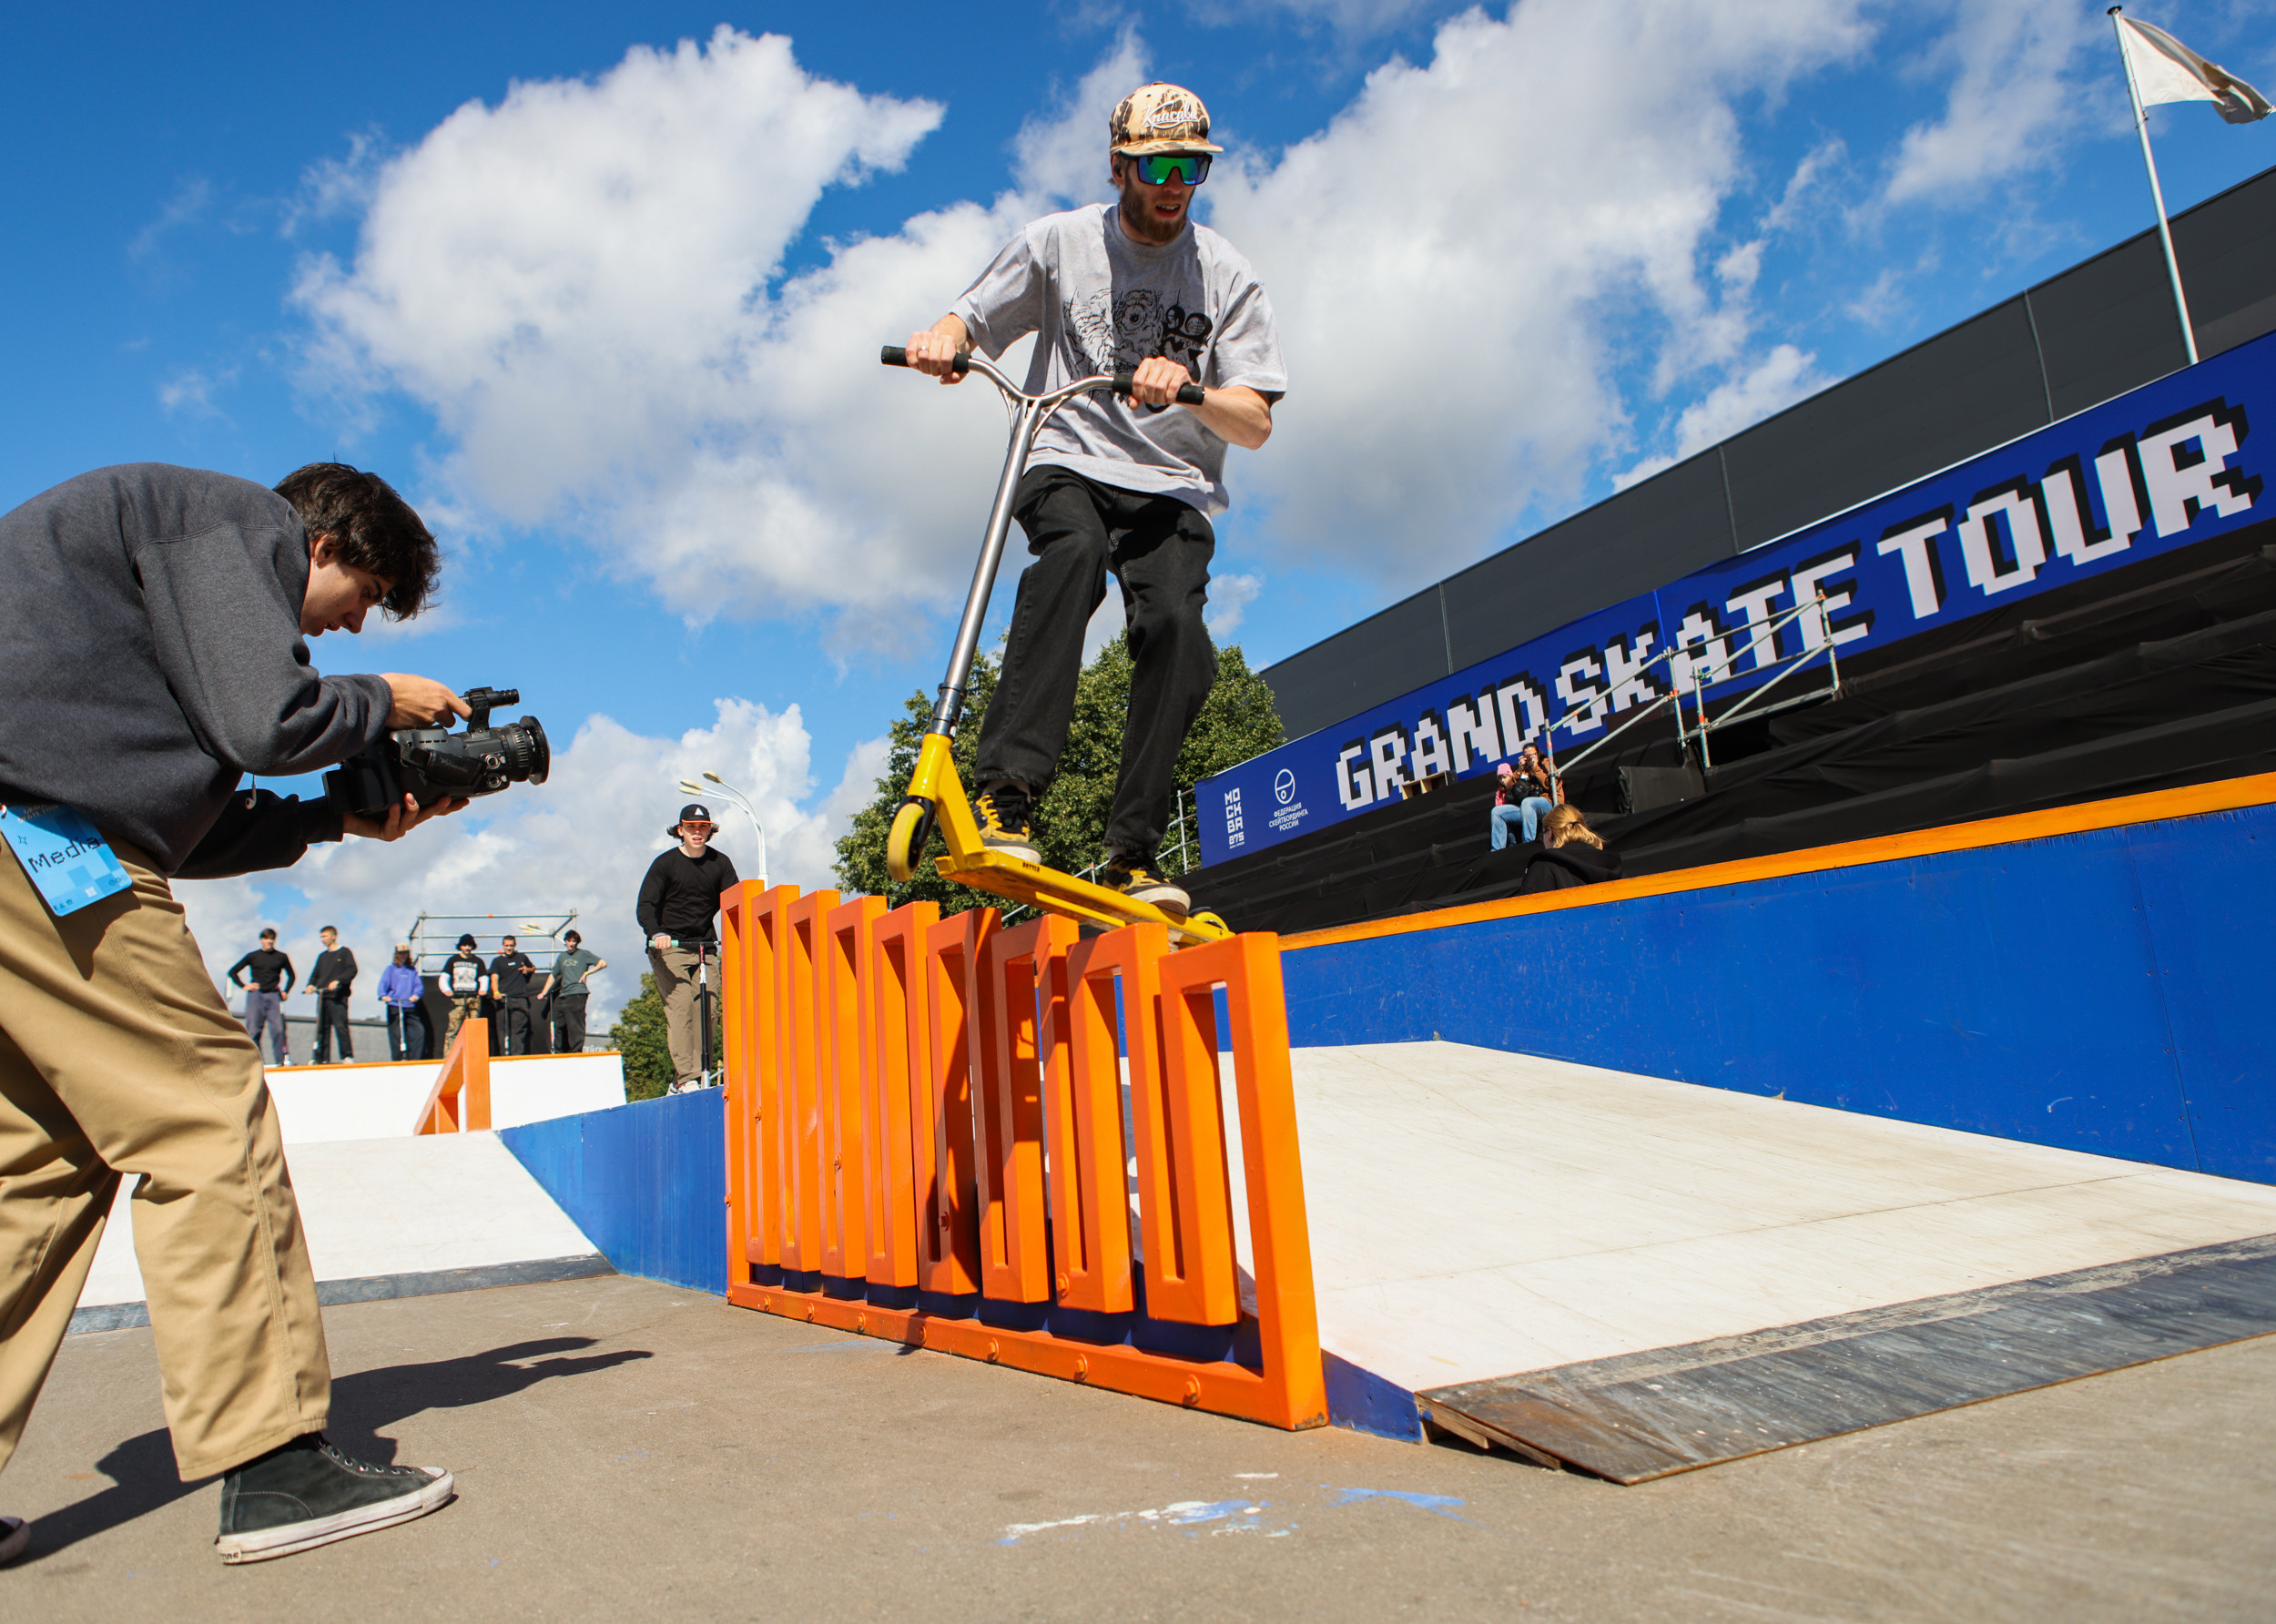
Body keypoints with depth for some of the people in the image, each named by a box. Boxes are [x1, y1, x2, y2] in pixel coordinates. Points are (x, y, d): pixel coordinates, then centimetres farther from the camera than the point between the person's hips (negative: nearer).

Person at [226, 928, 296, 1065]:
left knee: (278, 1028, -10)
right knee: (253, 1029, -2)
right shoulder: (253, 956, 8)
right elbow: (232, 972, 15)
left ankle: (283, 1058, -8)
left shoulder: (281, 957, 10)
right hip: (256, 995, 0)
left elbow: (291, 975, 23)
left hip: (273, 995, 0)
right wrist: (243, 986, 3)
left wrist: (285, 991, 11)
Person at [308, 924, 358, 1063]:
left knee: (341, 1026, -13)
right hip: (322, 997, 6)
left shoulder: (345, 952, 5)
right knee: (322, 1028, 2)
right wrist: (311, 984, 0)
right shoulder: (322, 956, 23)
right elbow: (316, 974, 22)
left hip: (338, 997, -6)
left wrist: (337, 981, -20)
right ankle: (323, 1058, 4)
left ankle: (348, 1056, -10)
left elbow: (352, 970, -7)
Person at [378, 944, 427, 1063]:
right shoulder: (390, 969, 11)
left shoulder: (412, 970, 17)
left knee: (419, 1031, -9)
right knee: (396, 1035, -6)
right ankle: (397, 1060, 2)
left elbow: (419, 985, 7)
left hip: (410, 1007, 2)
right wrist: (383, 995, -22)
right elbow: (383, 983, -2)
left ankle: (415, 1059, -2)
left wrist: (416, 995, -15)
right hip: (394, 1007, -2)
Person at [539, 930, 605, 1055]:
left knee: (575, 1025, -10)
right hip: (562, 996, 6)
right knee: (560, 1025, 6)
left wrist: (587, 973, -7)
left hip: (577, 994, -6)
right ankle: (560, 1052, 13)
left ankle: (576, 1052, -11)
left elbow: (603, 963, -1)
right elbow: (553, 976, 27)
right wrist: (543, 993, 21)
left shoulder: (584, 954, 6)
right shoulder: (562, 957, 22)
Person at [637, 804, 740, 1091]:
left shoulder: (720, 863, 5)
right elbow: (646, 906, -9)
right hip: (669, 947, -3)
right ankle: (686, 1078, -21)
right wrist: (656, 933, -29)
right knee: (680, 1006, -17)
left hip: (705, 946, 3)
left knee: (705, 1011, -5)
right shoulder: (665, 863, -3)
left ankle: (697, 1076, 2)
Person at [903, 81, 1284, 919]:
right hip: (1068, 463, -1)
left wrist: (1190, 393, -22)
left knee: (1175, 628, -27)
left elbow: (1255, 422, -1)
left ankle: (1132, 855, -22)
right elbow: (970, 321, 11)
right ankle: (1005, 795, -41)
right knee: (1073, 553, -36)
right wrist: (941, 340, -14)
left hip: (1173, 488, 1)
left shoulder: (1228, 276, 5)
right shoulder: (1059, 242, 6)